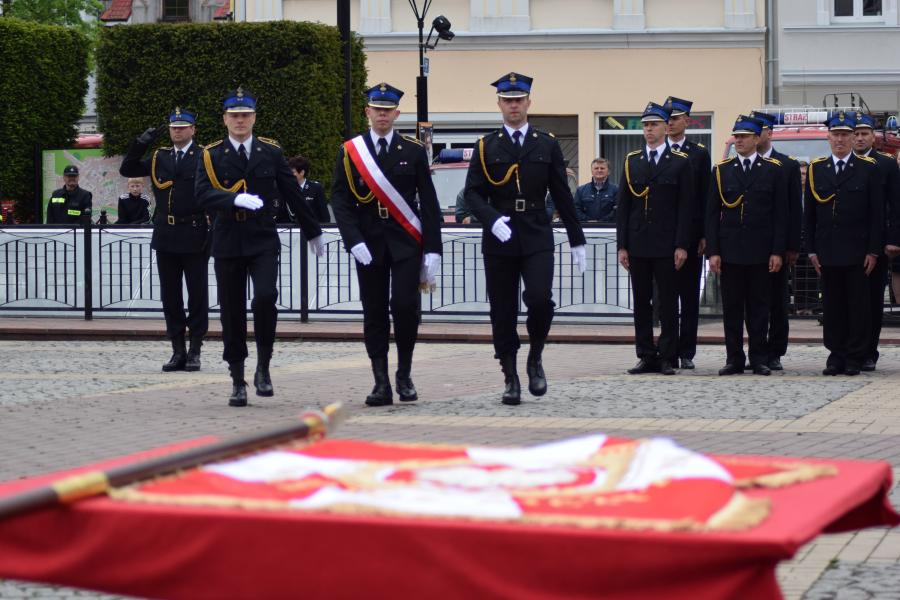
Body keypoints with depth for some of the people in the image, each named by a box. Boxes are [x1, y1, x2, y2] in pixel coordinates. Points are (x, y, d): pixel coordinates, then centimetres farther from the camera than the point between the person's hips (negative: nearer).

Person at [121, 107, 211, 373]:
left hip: (195, 238, -5)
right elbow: (127, 170, 8)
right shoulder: (159, 158, 12)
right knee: (170, 297, 7)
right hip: (166, 238, 5)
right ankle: (178, 351, 14)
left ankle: (195, 350, 8)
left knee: (197, 295, 1)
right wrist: (142, 142, -4)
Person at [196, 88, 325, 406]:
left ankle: (263, 367, -3)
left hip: (263, 240, 0)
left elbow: (292, 193, 13)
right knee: (232, 312, 3)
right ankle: (238, 382, 13)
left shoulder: (271, 152, 7)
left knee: (265, 298, -21)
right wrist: (236, 199, -30)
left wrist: (313, 232, 19)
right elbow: (203, 195, -13)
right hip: (228, 242, 0)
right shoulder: (211, 155, 2)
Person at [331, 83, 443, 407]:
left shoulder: (413, 151, 4)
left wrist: (432, 249, -3)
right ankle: (381, 383, 6)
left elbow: (429, 202, 4)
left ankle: (404, 375, 7)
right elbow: (340, 201, 1)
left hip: (406, 243, -1)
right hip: (368, 244, 1)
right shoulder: (349, 152, 4)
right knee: (374, 313, 1)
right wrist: (354, 242, -11)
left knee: (405, 306, -11)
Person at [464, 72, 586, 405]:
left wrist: (577, 241, 9)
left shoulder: (547, 145, 8)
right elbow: (472, 193, 0)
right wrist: (492, 219, -19)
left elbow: (562, 196, 9)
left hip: (537, 238, 0)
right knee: (503, 313, 3)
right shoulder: (486, 147, 6)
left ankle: (535, 357, 7)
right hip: (498, 240, 1)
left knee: (540, 299, -18)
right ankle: (510, 378, 13)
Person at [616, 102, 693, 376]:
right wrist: (622, 245, 2)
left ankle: (667, 358, 3)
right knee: (641, 303, 5)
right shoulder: (632, 161, 10)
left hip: (667, 245, -3)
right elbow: (623, 206, 9)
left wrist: (682, 245, -9)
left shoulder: (680, 162, 2)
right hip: (638, 245, 3)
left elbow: (686, 207, -2)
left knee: (668, 303, -1)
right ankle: (647, 357, 10)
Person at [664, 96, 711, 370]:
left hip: (691, 232, 0)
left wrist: (704, 234, -3)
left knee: (689, 294, 2)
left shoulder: (699, 154, 7)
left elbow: (706, 196, 4)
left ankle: (686, 353, 6)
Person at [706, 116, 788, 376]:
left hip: (760, 251, -1)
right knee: (731, 306, 3)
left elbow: (780, 214, 2)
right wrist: (712, 251, -2)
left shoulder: (774, 170, 3)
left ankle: (759, 359, 9)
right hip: (729, 250, 1)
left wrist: (777, 251, -5)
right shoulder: (721, 170, 7)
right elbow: (712, 214, 6)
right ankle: (734, 359, 9)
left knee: (759, 306, 3)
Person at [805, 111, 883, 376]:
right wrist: (812, 249, 4)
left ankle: (855, 357, 5)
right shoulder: (816, 169, 9)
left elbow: (877, 213, 0)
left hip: (858, 252, -2)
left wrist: (873, 250, -6)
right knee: (832, 306, 5)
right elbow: (809, 214, 10)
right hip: (827, 252, 2)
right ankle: (836, 356, 11)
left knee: (858, 306, 0)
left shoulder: (869, 168, 2)